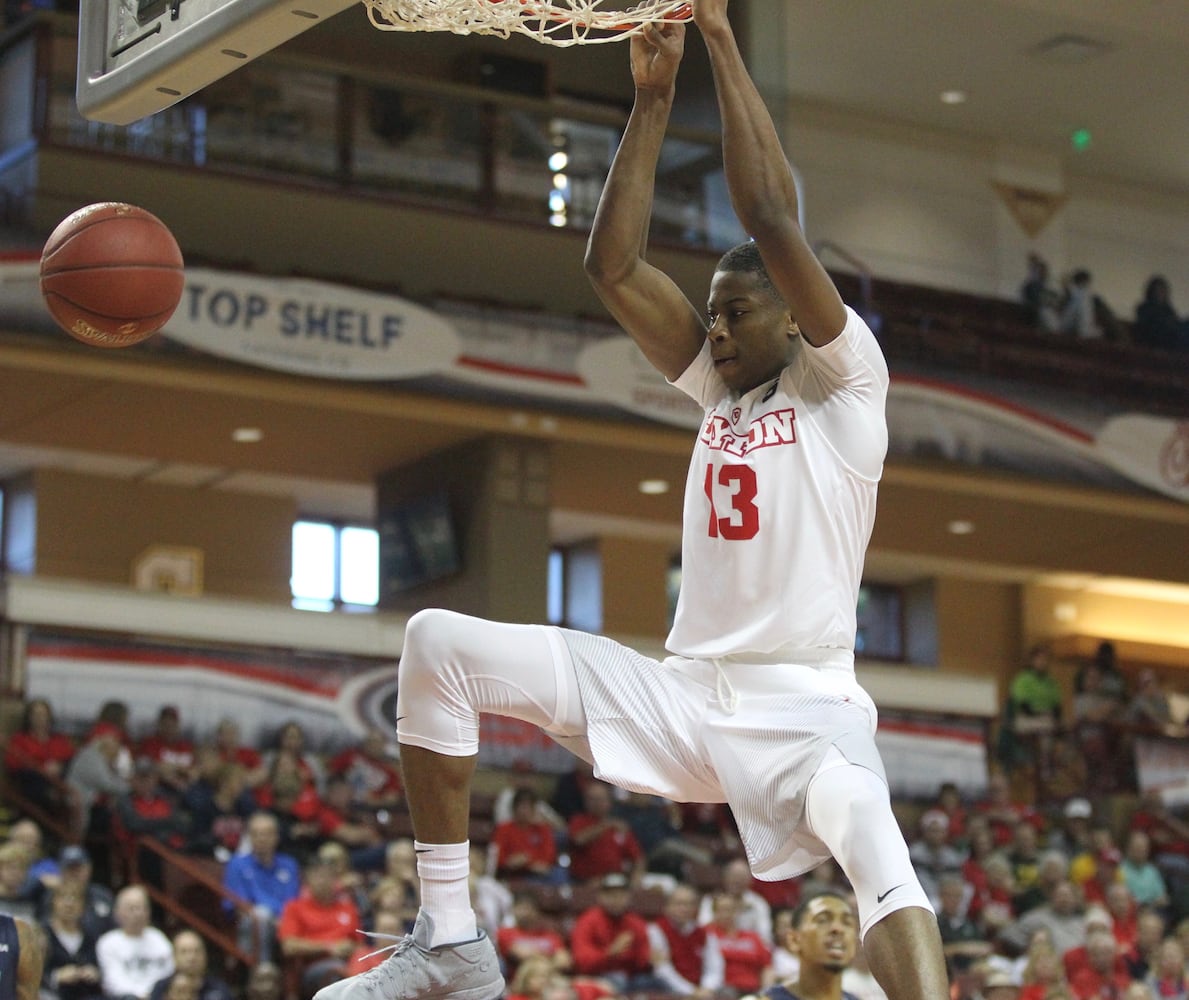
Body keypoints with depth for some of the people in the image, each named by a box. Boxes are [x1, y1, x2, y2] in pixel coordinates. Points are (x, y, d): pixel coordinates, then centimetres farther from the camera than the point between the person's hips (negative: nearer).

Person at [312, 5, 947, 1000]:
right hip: (681, 688, 7)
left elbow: (771, 216, -12)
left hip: (800, 704, -7)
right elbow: (613, 266, 13)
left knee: (870, 837, -40)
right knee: (437, 641, -4)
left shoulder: (843, 379, 0)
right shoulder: (722, 388, 19)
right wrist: (654, 96, 7)